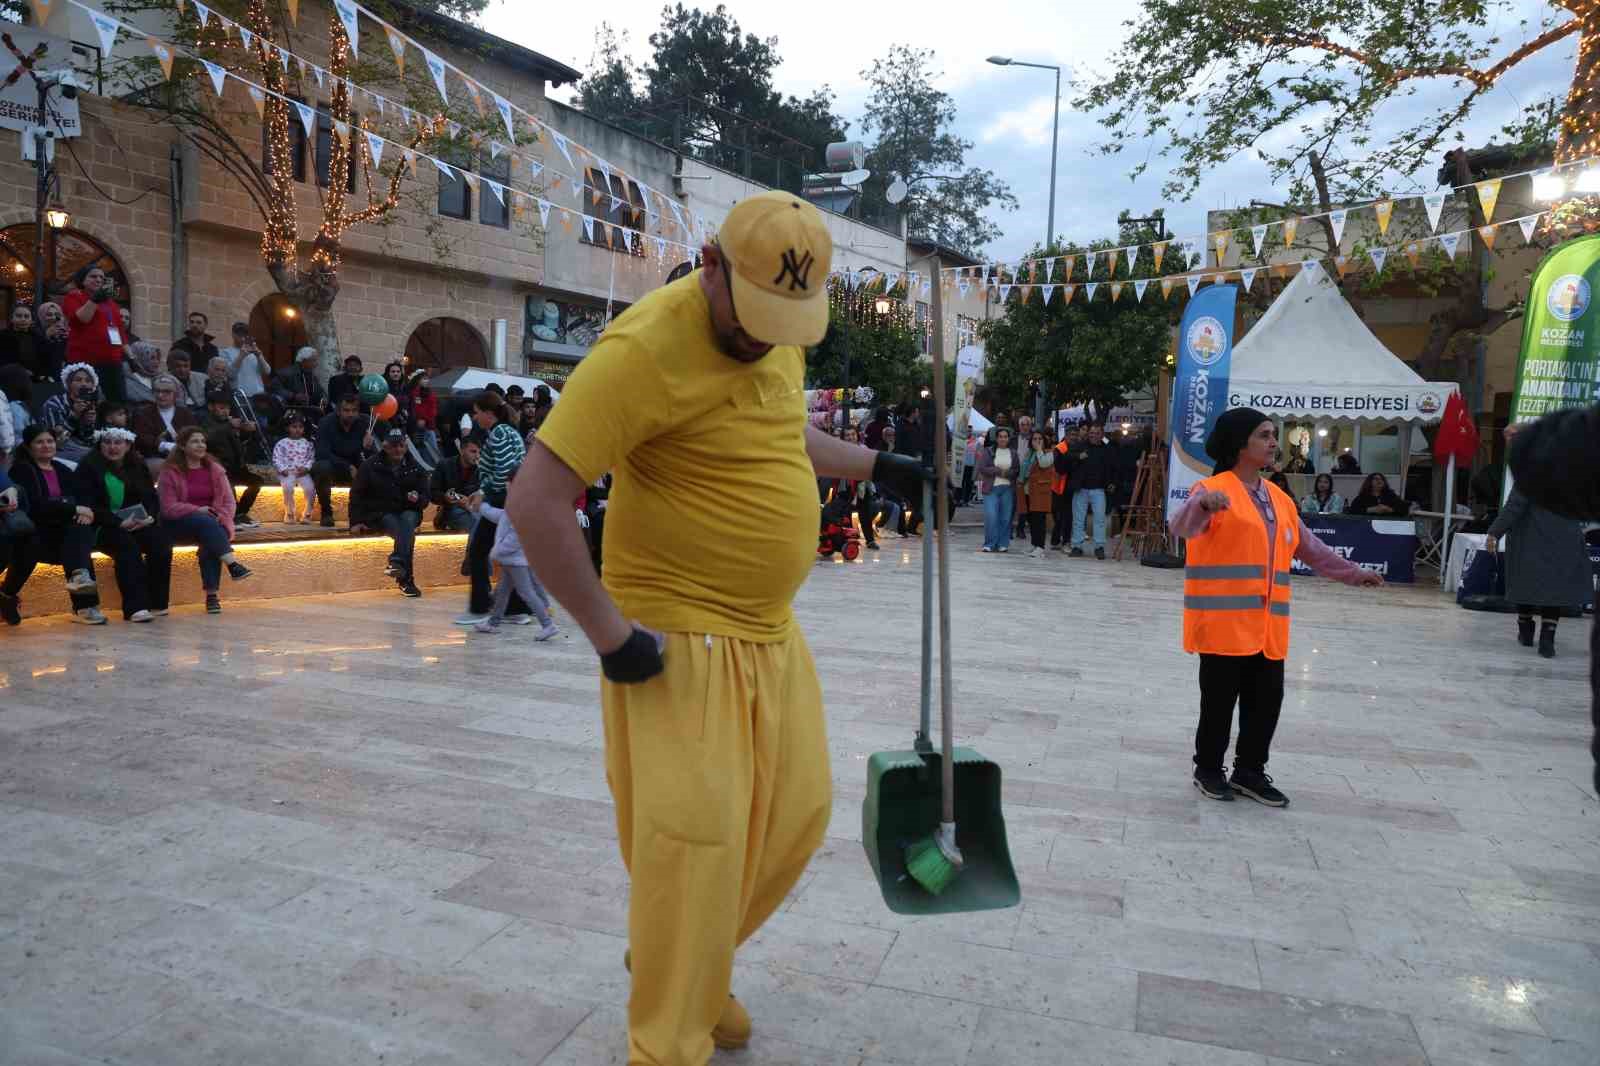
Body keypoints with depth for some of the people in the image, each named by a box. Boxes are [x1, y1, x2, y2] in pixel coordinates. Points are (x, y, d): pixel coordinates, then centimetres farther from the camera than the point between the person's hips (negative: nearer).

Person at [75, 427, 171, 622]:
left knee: (161, 540, -25)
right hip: (104, 527, -4)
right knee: (127, 545, -34)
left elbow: (153, 498, 12)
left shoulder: (138, 466, 14)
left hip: (139, 523, 4)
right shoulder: (88, 467, -2)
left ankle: (157, 603, -19)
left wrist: (150, 517, -11)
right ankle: (135, 607, -37)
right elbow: (88, 505, -11)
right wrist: (119, 523, -23)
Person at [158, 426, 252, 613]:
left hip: (211, 524, 3)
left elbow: (228, 501, 6)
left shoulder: (214, 469, 10)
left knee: (210, 541, -31)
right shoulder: (170, 471, 0)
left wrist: (222, 520, -13)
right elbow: (168, 507, -7)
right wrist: (197, 510, -20)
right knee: (205, 522, -35)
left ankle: (212, 594, -35)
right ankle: (233, 564, -46)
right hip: (179, 525, -3)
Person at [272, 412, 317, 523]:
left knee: (309, 487, -25)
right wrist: (283, 469, -12)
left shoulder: (307, 443, 12)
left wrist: (306, 467, -9)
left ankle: (307, 512, -8)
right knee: (287, 486, -30)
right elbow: (276, 459, 1)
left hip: (303, 473, 2)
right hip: (287, 473, -1)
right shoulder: (282, 443, 6)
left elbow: (312, 458, 8)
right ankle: (289, 512, -8)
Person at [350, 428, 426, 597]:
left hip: (408, 512, 2)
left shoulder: (415, 468, 11)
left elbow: (425, 499, 11)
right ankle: (406, 580, -47)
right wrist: (356, 521, -4)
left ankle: (397, 561, -53)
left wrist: (417, 499, -13)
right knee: (404, 530, -33)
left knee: (408, 520, -36)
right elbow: (357, 495, 6)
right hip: (380, 514, -2)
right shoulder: (370, 466, 5)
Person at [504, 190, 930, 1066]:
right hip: (678, 642, -8)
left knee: (797, 817, 14)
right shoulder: (647, 349, -20)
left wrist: (875, 466, 26)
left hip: (771, 634, 9)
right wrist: (611, 636, -21)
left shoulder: (777, 333, 7)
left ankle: (688, 967, 39)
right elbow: (534, 502, -24)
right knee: (695, 844, -4)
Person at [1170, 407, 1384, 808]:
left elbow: (1310, 547, 23)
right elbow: (1181, 528, -26)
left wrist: (1353, 573, 21)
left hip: (1267, 623, 7)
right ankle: (1208, 770, 20)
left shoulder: (1279, 498, 15)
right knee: (1220, 699, 3)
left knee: (1266, 700, 11)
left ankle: (1249, 772, 26)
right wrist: (1202, 503, -47)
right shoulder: (1211, 490, -8)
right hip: (1223, 620, -7)